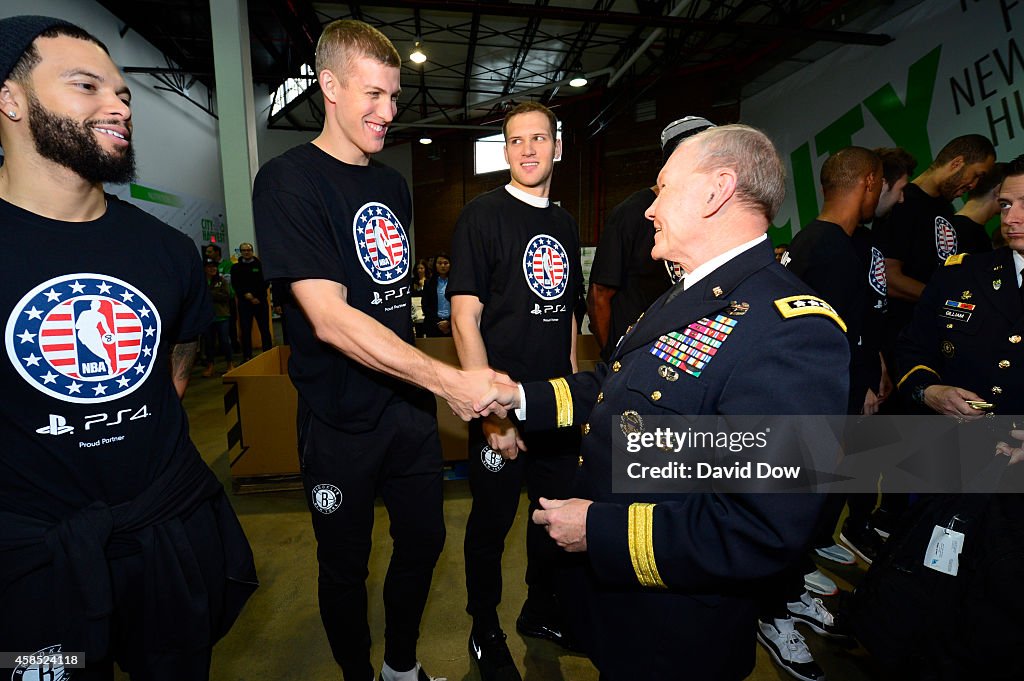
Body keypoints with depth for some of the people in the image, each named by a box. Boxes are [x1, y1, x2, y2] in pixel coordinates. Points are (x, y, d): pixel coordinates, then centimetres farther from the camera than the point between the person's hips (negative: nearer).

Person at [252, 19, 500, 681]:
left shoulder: (393, 184, 10)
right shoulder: (289, 180, -13)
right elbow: (330, 318, -24)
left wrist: (425, 381, 12)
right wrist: (444, 378, -27)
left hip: (409, 400, 7)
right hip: (342, 419, -6)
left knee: (425, 540, 18)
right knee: (346, 567, 13)